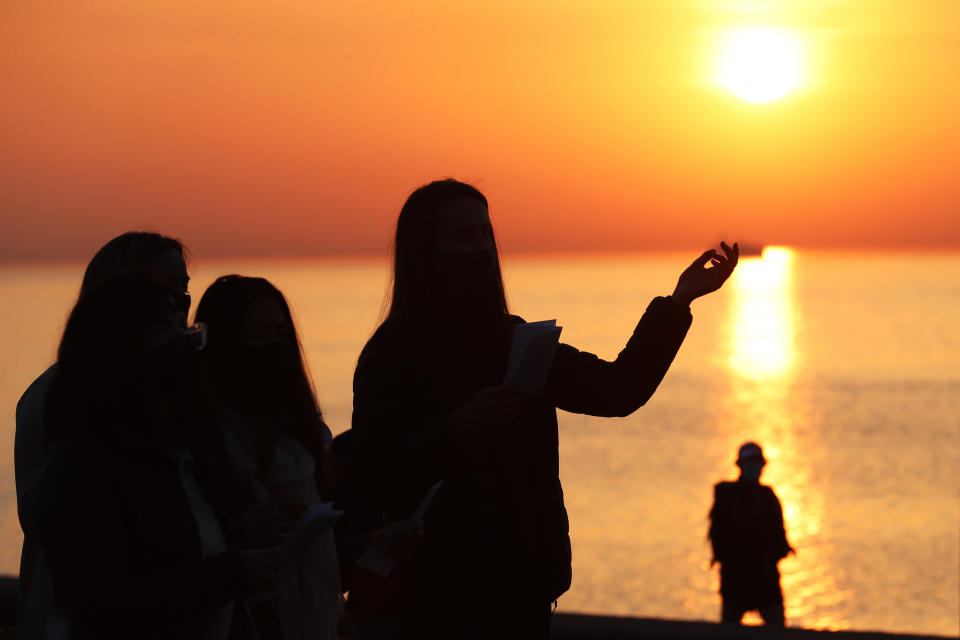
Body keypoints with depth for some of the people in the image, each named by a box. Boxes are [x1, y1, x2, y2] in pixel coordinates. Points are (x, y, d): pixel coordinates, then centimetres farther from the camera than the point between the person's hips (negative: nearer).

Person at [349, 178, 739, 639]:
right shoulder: (393, 354, -9)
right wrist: (455, 430, -26)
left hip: (522, 584, 6)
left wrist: (678, 302, 2)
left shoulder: (512, 341, 11)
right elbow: (372, 484, -16)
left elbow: (617, 390, 7)